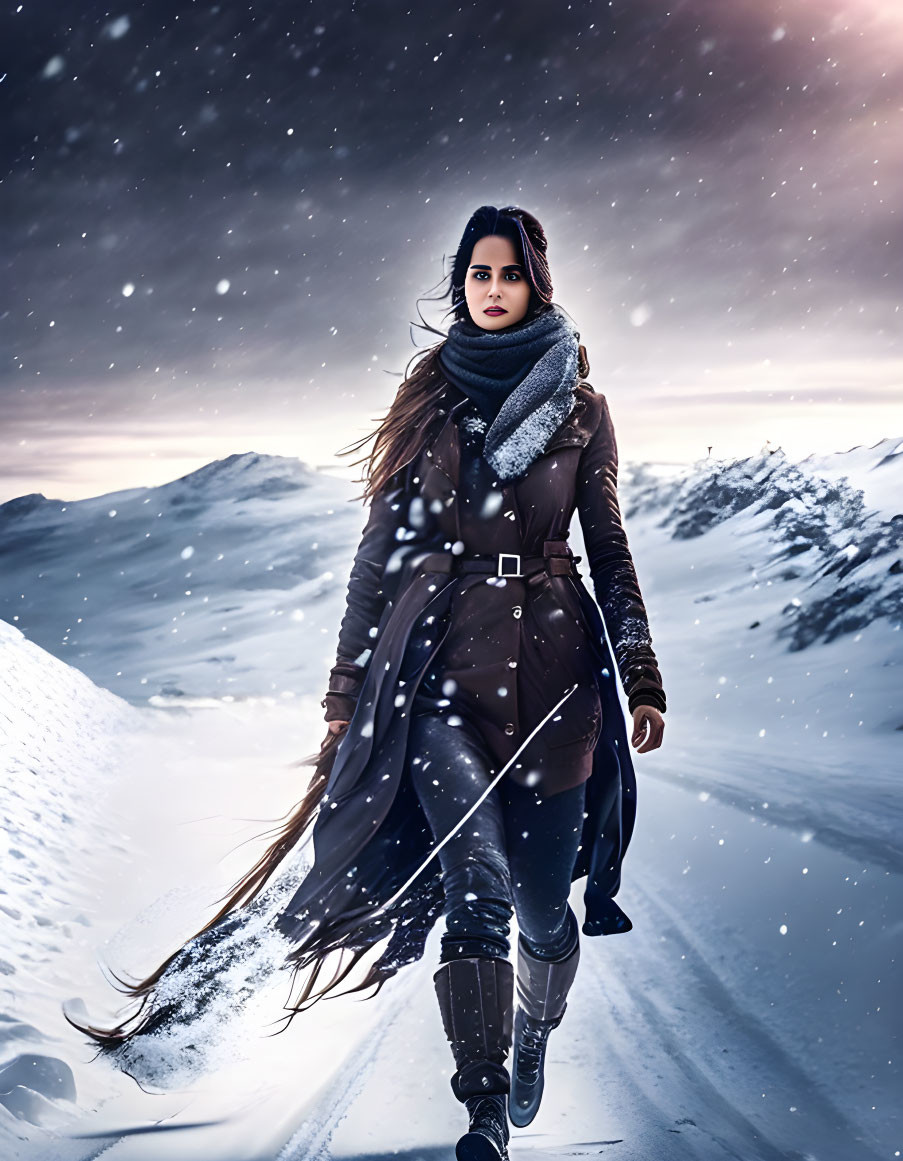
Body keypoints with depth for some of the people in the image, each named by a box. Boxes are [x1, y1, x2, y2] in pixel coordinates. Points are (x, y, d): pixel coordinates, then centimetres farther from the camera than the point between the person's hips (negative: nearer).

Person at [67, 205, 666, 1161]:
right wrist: (350, 682, 7)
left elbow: (609, 549, 10)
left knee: (544, 903, 5)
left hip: (552, 669, 1)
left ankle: (532, 1038, 36)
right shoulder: (427, 399, 7)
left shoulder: (580, 409, 6)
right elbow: (382, 546, 8)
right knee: (478, 881, -17)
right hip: (440, 663, 0)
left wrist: (642, 678, 4)